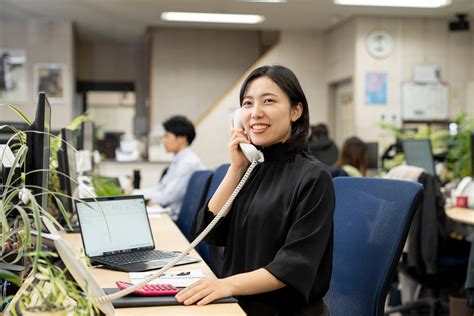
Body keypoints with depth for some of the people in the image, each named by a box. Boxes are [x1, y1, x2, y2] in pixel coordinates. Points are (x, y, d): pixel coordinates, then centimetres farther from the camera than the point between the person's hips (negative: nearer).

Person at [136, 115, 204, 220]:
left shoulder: (188, 162, -17)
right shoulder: (178, 160, 16)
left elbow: (167, 197, -18)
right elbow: (161, 188, 19)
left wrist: (137, 194, -8)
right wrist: (135, 192, 6)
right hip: (172, 215, 9)